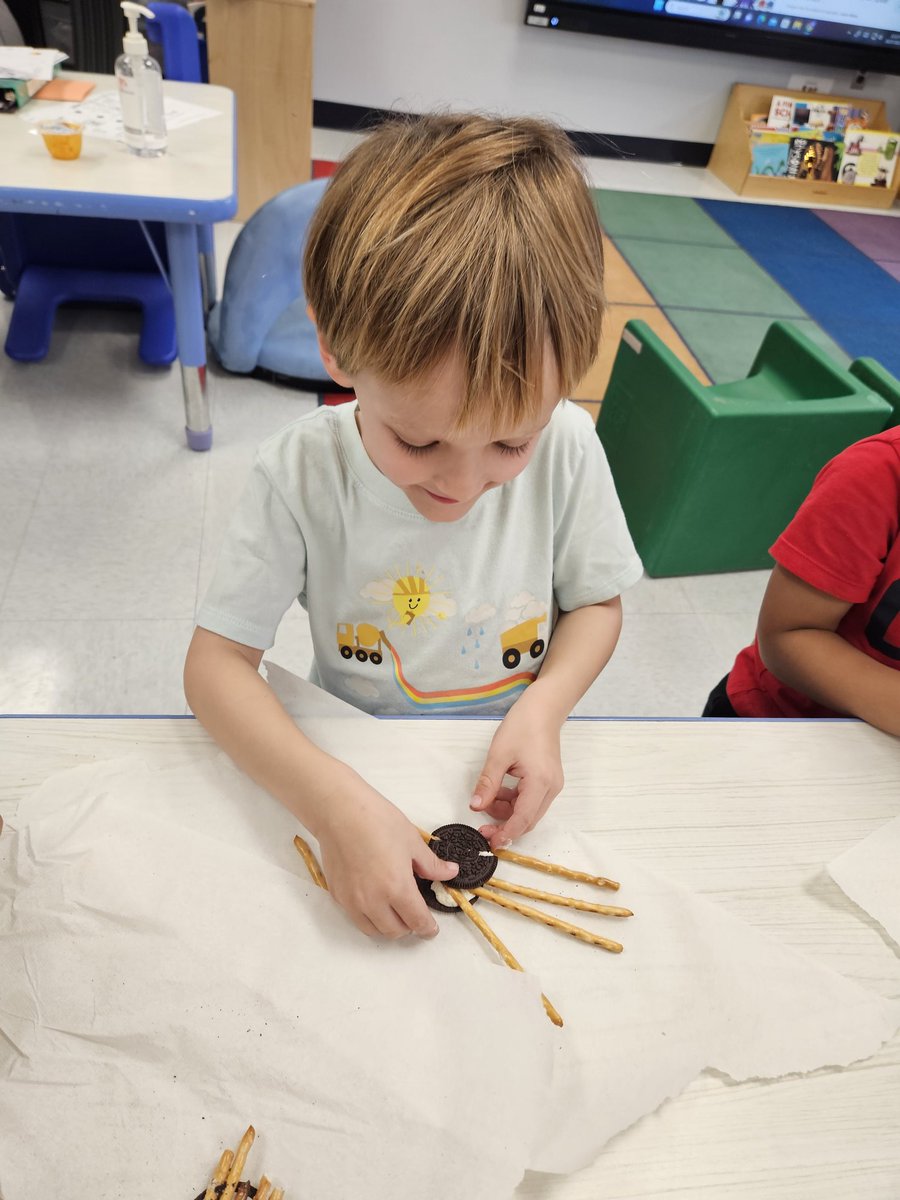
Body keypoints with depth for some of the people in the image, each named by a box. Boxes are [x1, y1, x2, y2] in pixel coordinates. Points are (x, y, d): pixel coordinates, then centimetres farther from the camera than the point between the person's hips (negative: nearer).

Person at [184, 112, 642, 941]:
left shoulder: (568, 449, -16)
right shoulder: (302, 474, -20)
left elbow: (597, 602, -2)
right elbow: (216, 661, -17)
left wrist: (542, 709, -20)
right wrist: (334, 801, -31)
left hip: (509, 762, 0)